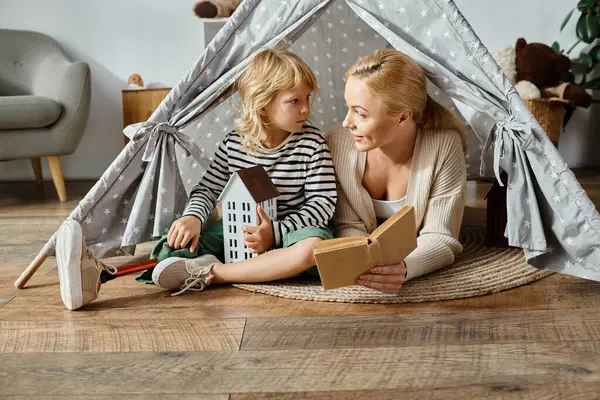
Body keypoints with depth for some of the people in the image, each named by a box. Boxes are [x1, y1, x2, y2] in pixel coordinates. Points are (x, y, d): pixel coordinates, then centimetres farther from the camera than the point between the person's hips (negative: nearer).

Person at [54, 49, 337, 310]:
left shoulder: (312, 144, -8)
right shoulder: (234, 144, -1)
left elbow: (324, 201, -11)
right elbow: (208, 189, 4)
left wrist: (274, 232, -23)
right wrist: (193, 217, -20)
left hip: (288, 230, -2)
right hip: (239, 229, 2)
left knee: (315, 245, -37)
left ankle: (207, 273, -34)